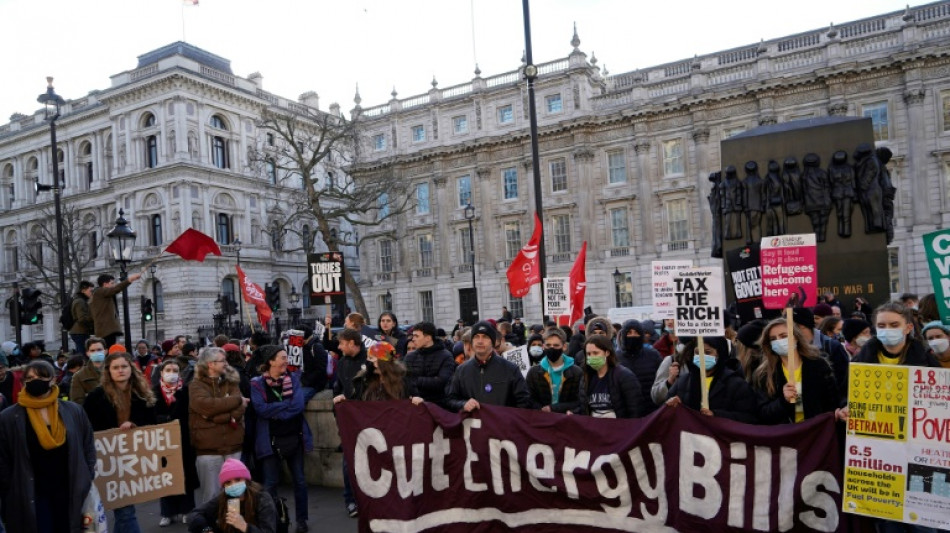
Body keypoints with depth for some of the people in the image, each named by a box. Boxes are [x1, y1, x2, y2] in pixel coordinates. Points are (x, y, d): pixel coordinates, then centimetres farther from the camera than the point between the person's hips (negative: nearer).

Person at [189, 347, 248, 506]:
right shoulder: (196, 386, 0)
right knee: (210, 494, 1)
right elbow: (207, 405, -20)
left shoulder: (231, 382, 12)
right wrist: (237, 400, -10)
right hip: (208, 448, -4)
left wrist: (216, 416, -17)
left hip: (233, 446, 4)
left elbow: (239, 410, -3)